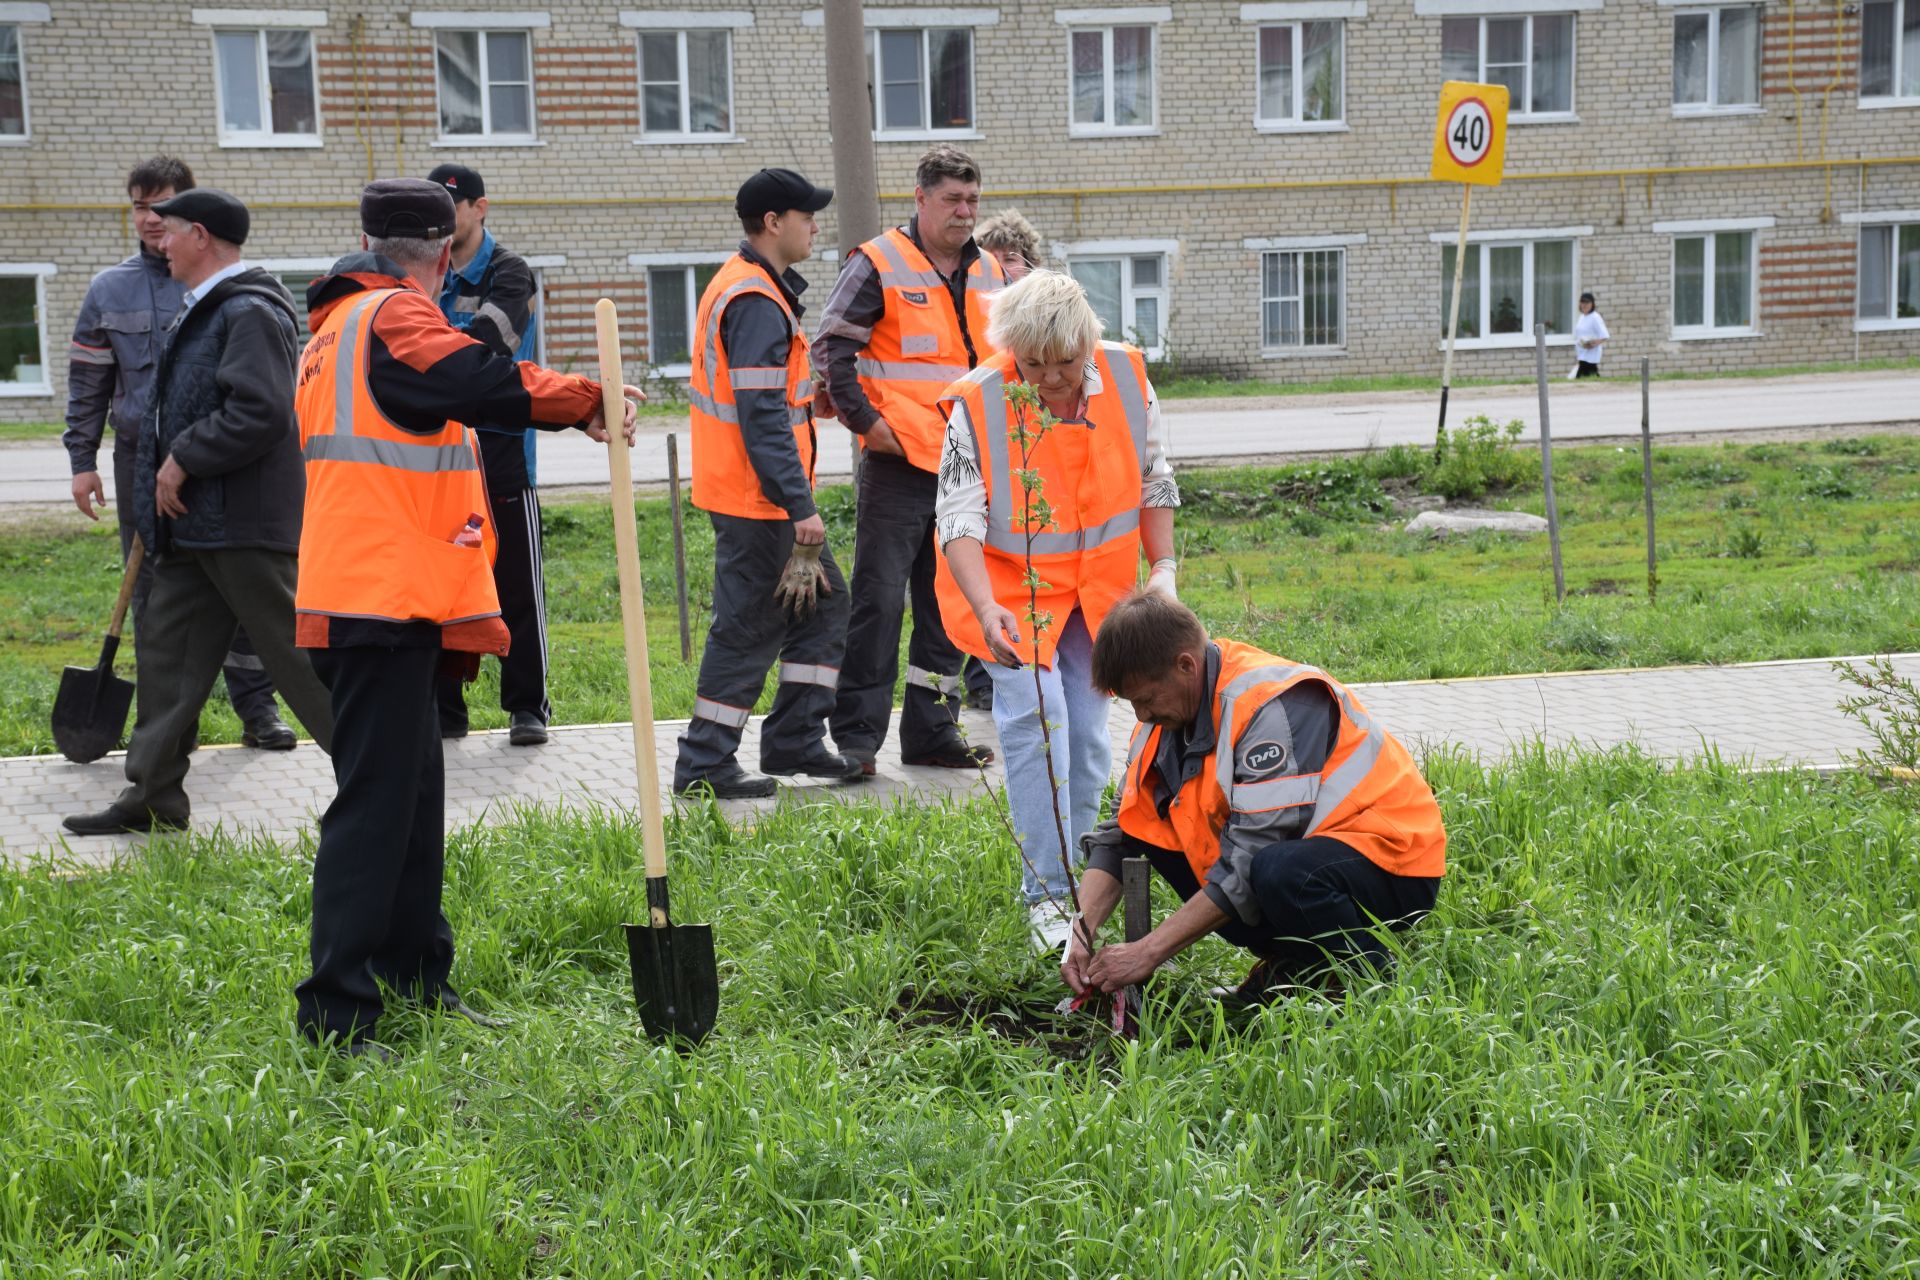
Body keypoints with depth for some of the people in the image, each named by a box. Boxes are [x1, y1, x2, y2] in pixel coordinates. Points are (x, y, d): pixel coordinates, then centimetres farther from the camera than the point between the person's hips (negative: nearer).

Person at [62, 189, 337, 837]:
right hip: (192, 523, 10)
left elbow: (259, 412, -25)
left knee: (296, 652, -5)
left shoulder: (250, 314, -15)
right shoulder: (200, 311, 17)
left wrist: (183, 459, -18)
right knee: (168, 652, 11)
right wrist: (162, 484, 14)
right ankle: (153, 793, 18)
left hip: (245, 526, -10)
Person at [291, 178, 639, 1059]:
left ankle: (418, 984, 29)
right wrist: (587, 400, -16)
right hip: (385, 599, -10)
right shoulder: (396, 316, -11)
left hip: (371, 597, 10)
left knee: (411, 792, 19)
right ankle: (336, 1017, -11)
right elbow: (484, 386, -26)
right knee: (375, 803, -10)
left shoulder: (337, 323, 21)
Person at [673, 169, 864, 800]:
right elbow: (763, 417, -24)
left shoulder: (746, 285, 15)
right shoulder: (756, 303, -19)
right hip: (756, 501, -11)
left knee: (822, 602, 15)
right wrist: (800, 507, -24)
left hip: (763, 494, 11)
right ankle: (704, 766, 3)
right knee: (749, 628, -4)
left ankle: (794, 741, 20)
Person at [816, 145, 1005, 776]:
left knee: (949, 601, 10)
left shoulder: (989, 273, 14)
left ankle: (931, 730, 19)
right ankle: (856, 735, 0)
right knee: (880, 598, -5)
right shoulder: (878, 264, -5)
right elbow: (832, 348, -8)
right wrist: (866, 421, -13)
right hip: (900, 463, -6)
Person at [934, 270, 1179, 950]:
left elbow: (1153, 481, 4)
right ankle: (1047, 893, -13)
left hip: (1096, 587, 4)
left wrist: (1163, 569, 0)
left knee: (1087, 731, 8)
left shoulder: (1127, 380, -10)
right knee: (1036, 717, -17)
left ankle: (1075, 869, 24)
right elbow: (959, 518, -24)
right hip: (1008, 586, -4)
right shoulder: (977, 406, -21)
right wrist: (987, 609, -37)